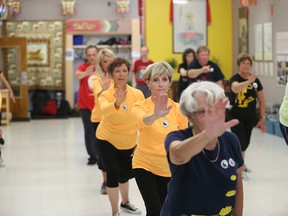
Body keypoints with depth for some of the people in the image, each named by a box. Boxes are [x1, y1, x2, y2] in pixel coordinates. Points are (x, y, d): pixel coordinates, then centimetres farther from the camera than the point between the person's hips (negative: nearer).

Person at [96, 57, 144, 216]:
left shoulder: (137, 94, -16)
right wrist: (117, 103, -66)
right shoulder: (106, 95, -22)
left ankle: (125, 203, 46)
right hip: (107, 140, -3)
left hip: (129, 141, 3)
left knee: (125, 173, 20)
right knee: (113, 174, -9)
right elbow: (104, 110, -46)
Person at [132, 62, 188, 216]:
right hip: (145, 165, -3)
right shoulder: (141, 106, -14)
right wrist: (155, 116, -61)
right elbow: (143, 120, -39)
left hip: (169, 168, 3)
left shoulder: (178, 109, -5)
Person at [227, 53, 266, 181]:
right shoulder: (234, 79, -16)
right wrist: (249, 81, -57)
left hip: (250, 117, 5)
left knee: (245, 143, 17)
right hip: (236, 117, -5)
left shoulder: (256, 80, -3)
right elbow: (236, 88, -41)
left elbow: (261, 100, 4)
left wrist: (262, 118, 2)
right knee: (240, 142, -10)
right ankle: (241, 170, 9)